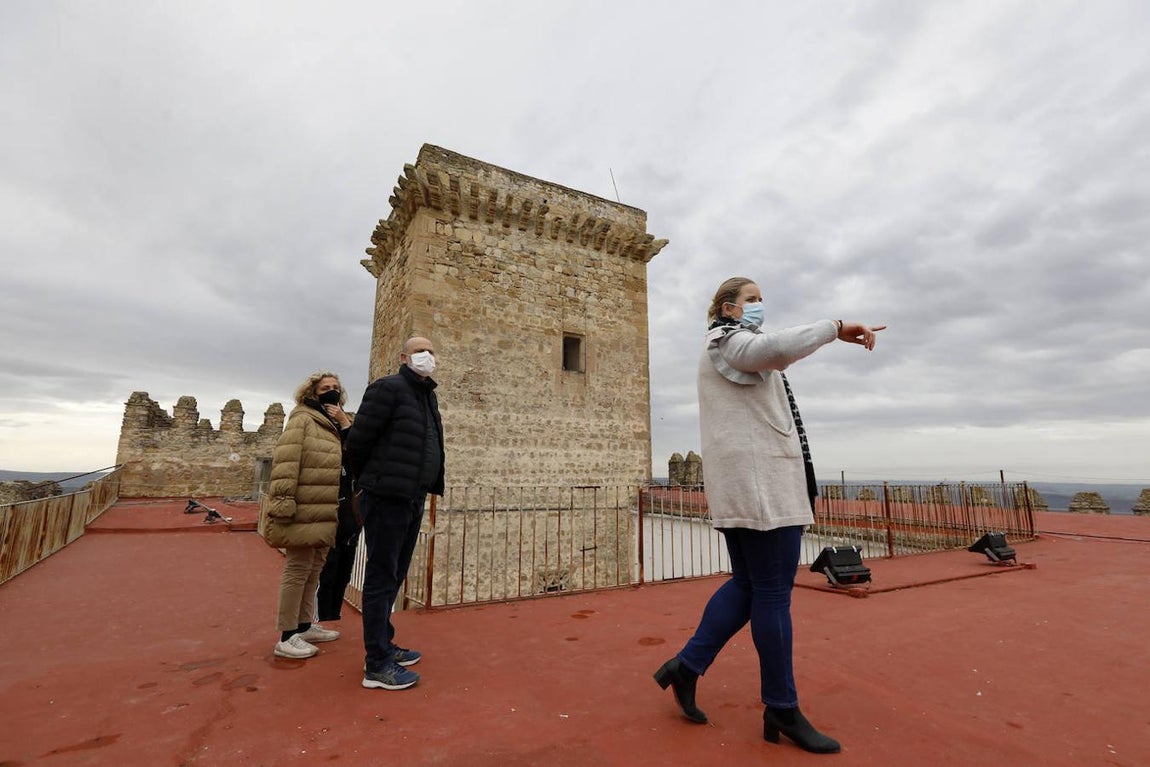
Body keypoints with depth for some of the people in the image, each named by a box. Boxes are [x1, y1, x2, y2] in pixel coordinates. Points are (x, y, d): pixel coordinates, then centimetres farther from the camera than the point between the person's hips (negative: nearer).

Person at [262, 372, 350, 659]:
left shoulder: (336, 425, 17)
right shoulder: (302, 419, -9)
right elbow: (285, 462, -18)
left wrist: (344, 423, -5)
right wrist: (283, 501, -24)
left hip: (325, 513, 9)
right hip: (304, 512, -9)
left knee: (314, 570, 18)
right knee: (298, 570, -2)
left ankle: (304, 626, 31)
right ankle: (286, 637, 10)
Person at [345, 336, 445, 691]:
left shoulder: (428, 396, 15)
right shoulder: (388, 388, -11)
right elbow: (358, 440, -12)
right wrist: (367, 482, 1)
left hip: (412, 501, 9)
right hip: (387, 499, -9)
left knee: (394, 576, 18)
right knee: (382, 577, 0)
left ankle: (383, 645, 33)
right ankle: (376, 665, 11)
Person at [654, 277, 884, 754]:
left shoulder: (729, 350, 28)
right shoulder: (727, 340, -4)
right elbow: (776, 347, -28)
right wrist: (837, 328, -19)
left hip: (745, 486, 11)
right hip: (759, 483, -11)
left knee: (747, 585, 12)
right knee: (774, 593, -3)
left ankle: (686, 666, 16)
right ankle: (782, 710, 10)